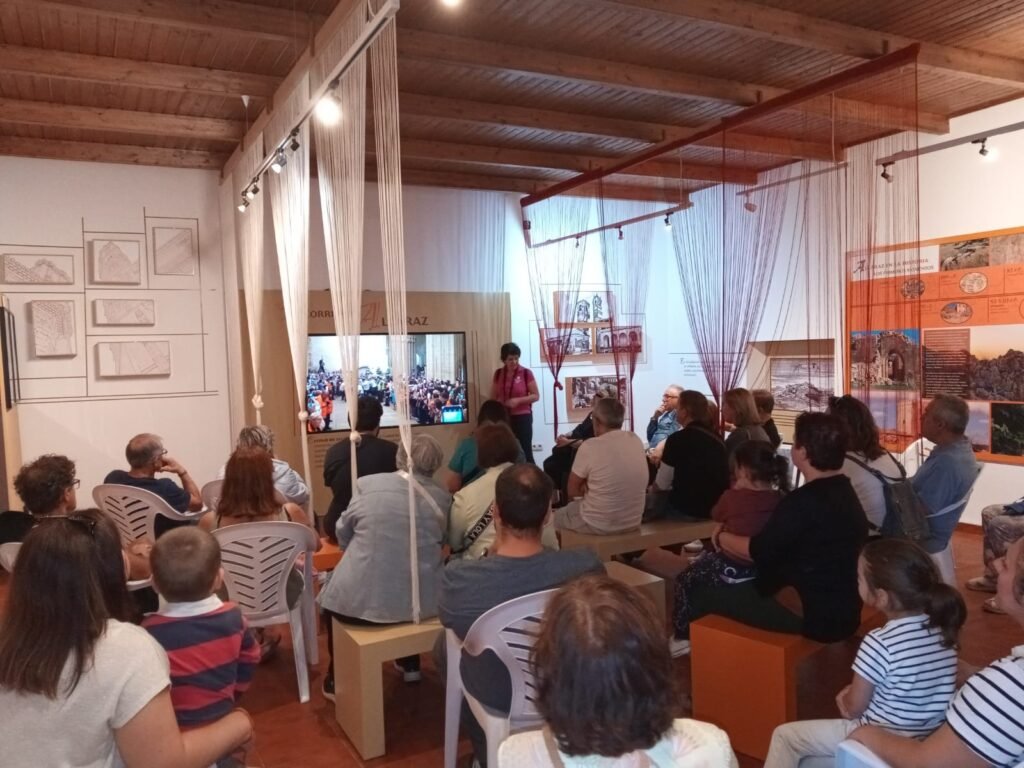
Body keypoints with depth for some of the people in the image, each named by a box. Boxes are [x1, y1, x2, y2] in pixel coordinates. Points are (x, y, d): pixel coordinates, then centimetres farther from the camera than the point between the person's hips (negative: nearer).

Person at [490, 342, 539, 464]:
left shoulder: (526, 373, -5)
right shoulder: (498, 374, 5)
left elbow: (536, 396, -4)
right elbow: (493, 397, 13)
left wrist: (518, 400, -17)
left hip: (522, 417, -3)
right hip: (503, 418, 3)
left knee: (525, 452, -2)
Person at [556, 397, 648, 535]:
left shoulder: (590, 446, -19)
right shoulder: (636, 441, -2)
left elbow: (573, 491, -7)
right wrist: (591, 487, 3)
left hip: (598, 524, -5)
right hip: (633, 522, 5)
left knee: (558, 516, 25)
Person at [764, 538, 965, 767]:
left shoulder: (880, 642, -27)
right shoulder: (941, 626, -7)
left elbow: (854, 708, -14)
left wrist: (847, 698, 9)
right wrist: (855, 693, 8)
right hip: (930, 736, 7)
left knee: (784, 735, 6)